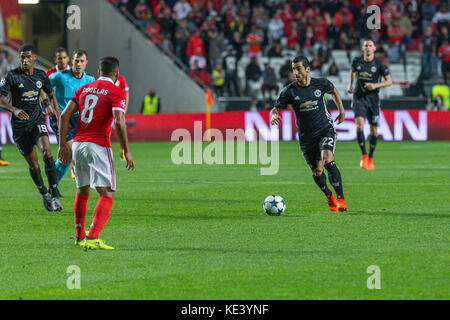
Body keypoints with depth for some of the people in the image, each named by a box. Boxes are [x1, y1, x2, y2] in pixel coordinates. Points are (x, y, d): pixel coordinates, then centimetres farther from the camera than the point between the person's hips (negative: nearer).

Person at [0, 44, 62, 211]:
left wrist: (59, 117, 13)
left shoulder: (41, 75, 1)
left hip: (37, 120, 1)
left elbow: (51, 95, 17)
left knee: (46, 152, -22)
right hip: (20, 124, -1)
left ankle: (54, 196, -21)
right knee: (33, 163, 6)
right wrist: (14, 110, -32)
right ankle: (44, 195, 28)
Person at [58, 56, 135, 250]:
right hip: (99, 146, -6)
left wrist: (63, 145, 14)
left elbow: (65, 115, 10)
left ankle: (80, 236, 32)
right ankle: (92, 238, -23)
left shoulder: (83, 89, 14)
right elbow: (119, 122, -15)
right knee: (106, 194, -7)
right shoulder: (116, 93, -3)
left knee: (82, 191, 22)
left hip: (78, 144, 6)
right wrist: (127, 152, -11)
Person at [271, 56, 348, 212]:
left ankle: (341, 198, -21)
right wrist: (274, 116, -32)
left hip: (326, 129, -2)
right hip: (306, 135, 2)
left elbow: (333, 91, 17)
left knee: (327, 159, -26)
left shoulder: (321, 84, -6)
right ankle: (329, 196, 38)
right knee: (316, 171, 8)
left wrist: (341, 109, 17)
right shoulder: (289, 91, -9)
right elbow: (275, 109, -9)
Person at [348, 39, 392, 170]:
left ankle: (370, 158, 21)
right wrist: (350, 84, 9)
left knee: (373, 130, 4)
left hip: (373, 98, 0)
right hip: (359, 97, 0)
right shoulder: (357, 61, 1)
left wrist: (376, 85, -17)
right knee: (359, 125, -20)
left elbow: (389, 81, -2)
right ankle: (364, 156, -14)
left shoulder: (379, 64, -6)